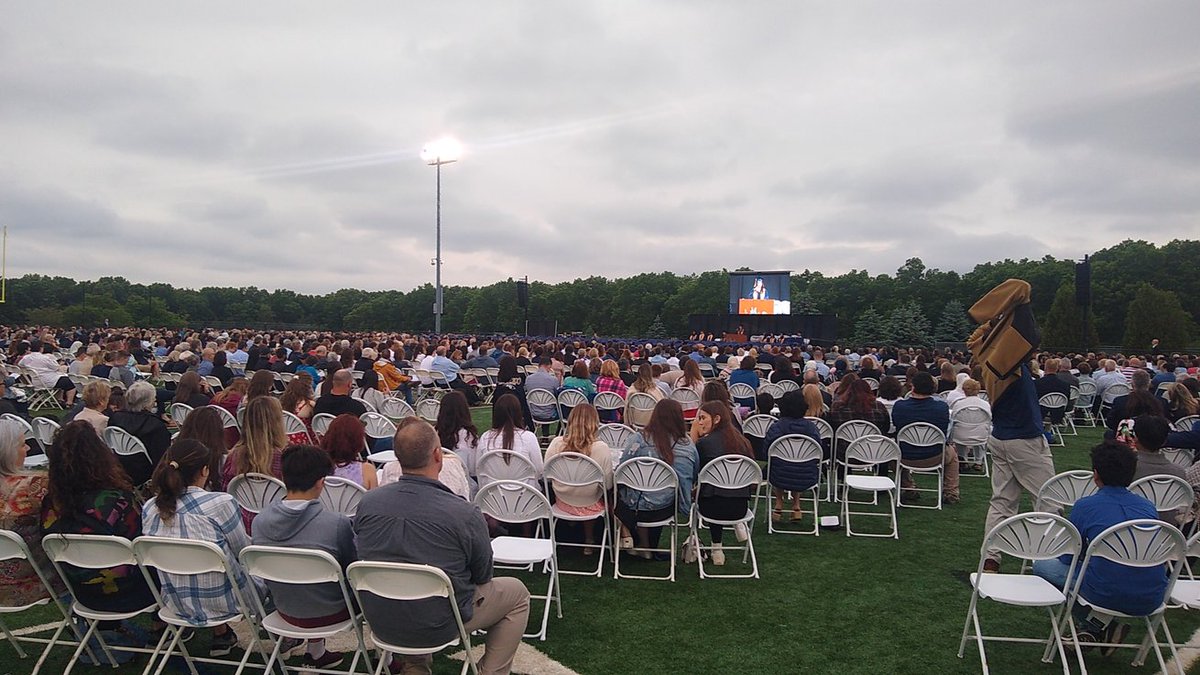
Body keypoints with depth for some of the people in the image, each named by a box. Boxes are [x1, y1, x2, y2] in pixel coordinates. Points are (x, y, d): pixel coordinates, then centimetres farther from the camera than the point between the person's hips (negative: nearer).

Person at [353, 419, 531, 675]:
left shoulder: (367, 503, -11)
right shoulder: (466, 515, -24)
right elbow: (482, 577, -7)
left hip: (380, 624, 5)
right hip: (438, 628, -4)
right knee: (517, 593, 17)